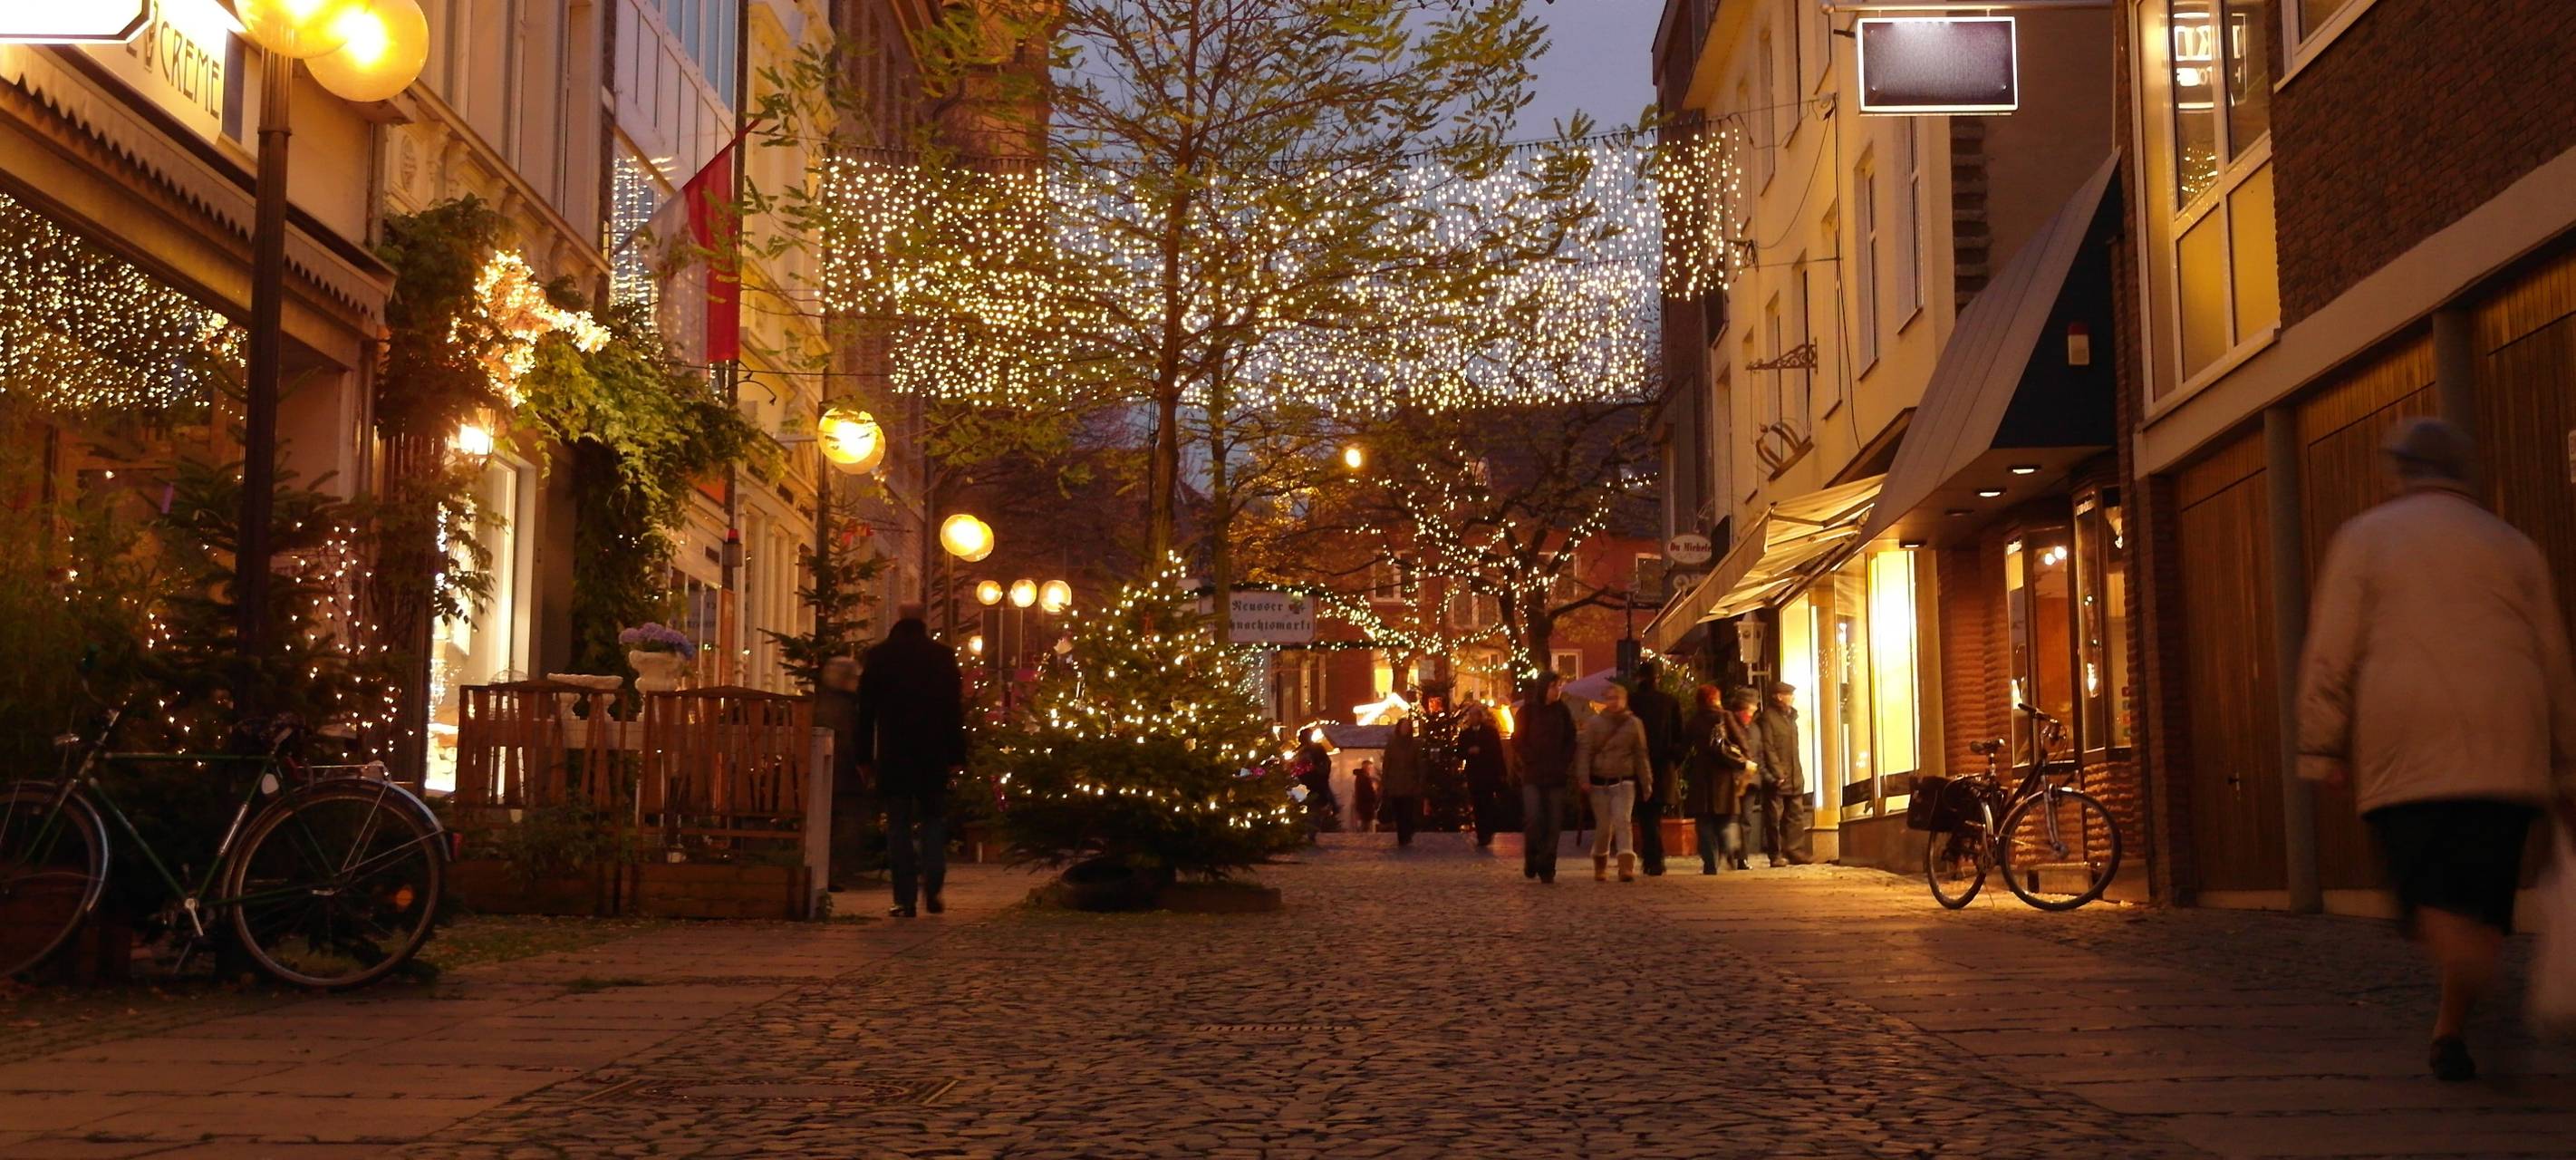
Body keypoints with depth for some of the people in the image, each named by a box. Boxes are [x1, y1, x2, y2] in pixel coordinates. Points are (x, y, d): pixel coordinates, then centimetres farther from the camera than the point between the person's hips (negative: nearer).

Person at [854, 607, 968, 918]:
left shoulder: (878, 656, 1)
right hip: (934, 755, 1)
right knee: (933, 819, 13)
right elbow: (955, 709, 1)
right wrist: (956, 756, 3)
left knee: (899, 824, 4)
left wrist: (865, 757, 7)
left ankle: (905, 900, 0)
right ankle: (932, 889, -2)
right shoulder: (943, 655, 2)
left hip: (892, 754, -1)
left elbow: (866, 711, 2)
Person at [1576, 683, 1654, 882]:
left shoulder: (1634, 724, 5)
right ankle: (1600, 866, 23)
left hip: (1624, 782, 0)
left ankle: (1626, 866, -24)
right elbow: (1585, 751, -1)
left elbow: (1641, 754, 9)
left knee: (1623, 820, -16)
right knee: (1604, 825, 4)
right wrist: (1584, 779, -11)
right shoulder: (1594, 723, 2)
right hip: (1599, 782, 0)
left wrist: (1646, 782, 7)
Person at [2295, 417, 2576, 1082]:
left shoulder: (2364, 538, 9)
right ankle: (2451, 1030, -1)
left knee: (2431, 897, -5)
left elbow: (2331, 654, 1)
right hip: (2502, 752, 2)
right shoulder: (2513, 547, 15)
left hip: (2401, 752, -2)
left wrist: (2322, 750, 4)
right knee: (2481, 901, 6)